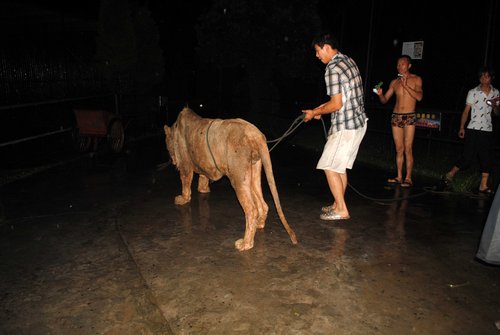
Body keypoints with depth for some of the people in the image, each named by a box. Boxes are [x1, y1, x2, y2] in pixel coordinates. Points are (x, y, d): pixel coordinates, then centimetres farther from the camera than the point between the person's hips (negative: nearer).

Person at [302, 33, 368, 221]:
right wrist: (322, 108, 18)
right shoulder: (349, 61, 13)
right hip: (358, 121, 10)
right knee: (340, 166, 17)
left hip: (345, 126, -10)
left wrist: (315, 112, -5)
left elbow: (336, 104, -20)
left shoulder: (333, 69, -17)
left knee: (329, 167, -2)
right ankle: (338, 204, 26)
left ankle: (341, 210, 4)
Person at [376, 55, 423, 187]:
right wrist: (380, 94, -9)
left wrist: (406, 86, -18)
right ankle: (399, 177, 11)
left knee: (407, 149, -8)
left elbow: (419, 97, -11)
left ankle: (408, 178, -4)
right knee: (399, 149, 5)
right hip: (396, 116, 4)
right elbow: (384, 100, 12)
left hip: (409, 117, -3)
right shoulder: (394, 82, 12)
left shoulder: (416, 79, 3)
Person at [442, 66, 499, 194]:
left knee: (487, 158, 2)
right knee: (468, 157, -7)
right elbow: (466, 111, -1)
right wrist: (462, 127, -8)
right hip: (473, 130, -4)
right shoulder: (473, 92, -1)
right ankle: (450, 174, 11)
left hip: (488, 131, 4)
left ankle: (483, 185, 8)